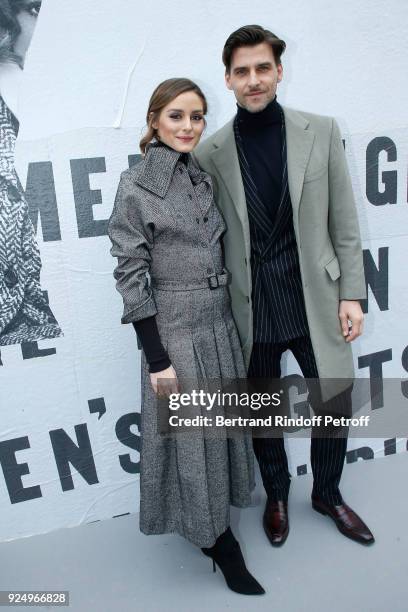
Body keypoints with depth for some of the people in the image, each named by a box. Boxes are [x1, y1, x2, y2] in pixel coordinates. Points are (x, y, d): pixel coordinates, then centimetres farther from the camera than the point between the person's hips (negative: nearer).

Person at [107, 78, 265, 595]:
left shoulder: (202, 179, 9)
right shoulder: (135, 185, -11)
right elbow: (131, 275, -14)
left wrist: (226, 320, 14)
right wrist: (157, 358, -15)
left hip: (219, 324, 7)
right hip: (175, 330, -7)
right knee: (190, 437, 9)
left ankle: (212, 525, 45)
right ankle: (218, 542, 32)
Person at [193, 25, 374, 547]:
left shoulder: (321, 132, 0)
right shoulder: (210, 153, -2)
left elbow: (344, 223, 2)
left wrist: (351, 295, -2)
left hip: (315, 300, 1)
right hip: (251, 309, 0)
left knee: (335, 405, 13)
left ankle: (327, 494, 43)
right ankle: (276, 495, 45)